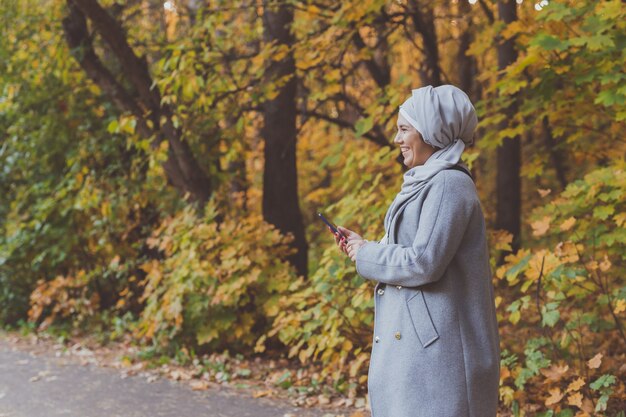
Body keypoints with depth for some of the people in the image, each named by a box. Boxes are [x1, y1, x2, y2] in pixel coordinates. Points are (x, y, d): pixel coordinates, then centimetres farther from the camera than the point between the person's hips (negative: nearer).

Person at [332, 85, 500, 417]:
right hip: (419, 339, 10)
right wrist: (363, 247, 13)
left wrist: (368, 255, -7)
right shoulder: (427, 184, 16)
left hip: (436, 341, -10)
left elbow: (424, 262, -21)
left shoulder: (449, 184, -14)